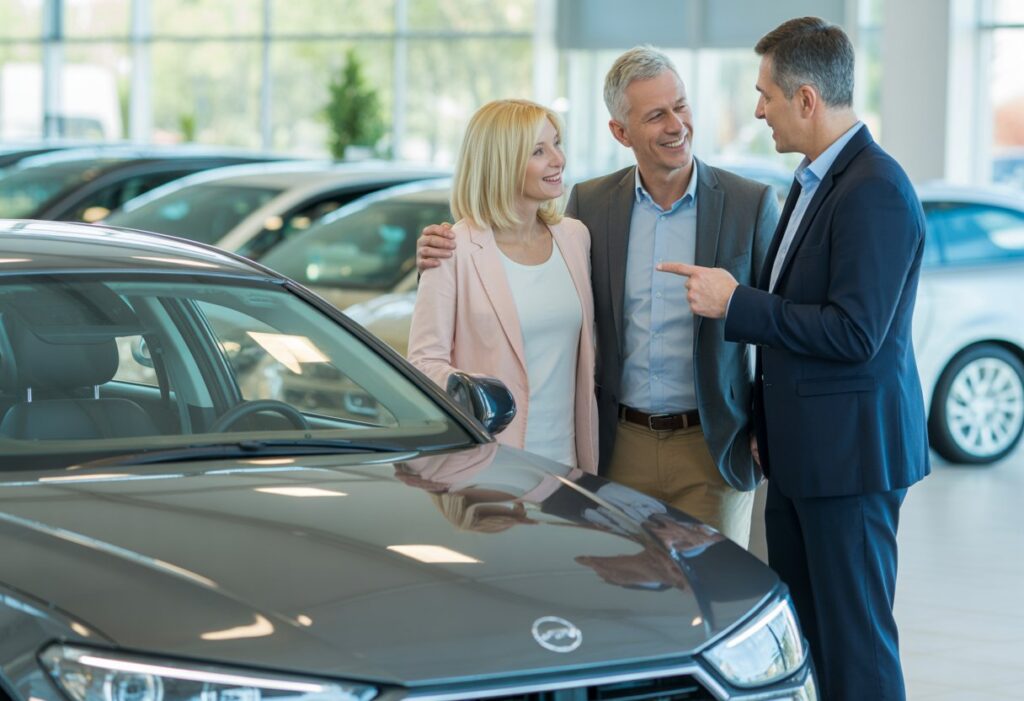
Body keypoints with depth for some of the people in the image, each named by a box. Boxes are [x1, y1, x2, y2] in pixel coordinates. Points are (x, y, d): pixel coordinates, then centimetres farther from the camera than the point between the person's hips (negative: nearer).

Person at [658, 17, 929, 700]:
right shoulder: (816, 181, 13)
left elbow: (855, 334, -24)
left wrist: (735, 303, -18)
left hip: (848, 454, -10)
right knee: (795, 629, 14)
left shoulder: (875, 191, -18)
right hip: (798, 451, 10)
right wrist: (769, 417, 21)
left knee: (853, 643, -2)